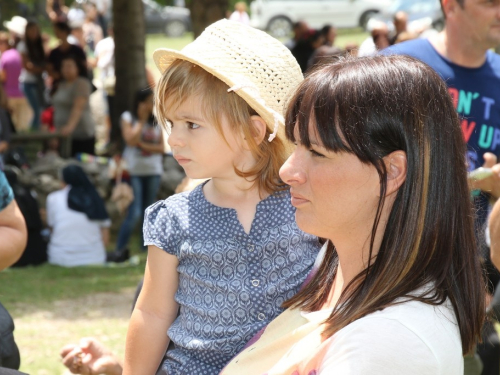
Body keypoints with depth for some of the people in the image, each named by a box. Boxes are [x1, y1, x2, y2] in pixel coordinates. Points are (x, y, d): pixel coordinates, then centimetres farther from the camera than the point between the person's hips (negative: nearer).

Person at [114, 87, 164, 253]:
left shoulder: (157, 120, 8)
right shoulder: (128, 117, 1)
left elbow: (162, 147, 5)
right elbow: (131, 140, -13)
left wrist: (144, 145, -10)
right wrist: (141, 120, -7)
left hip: (153, 171, 4)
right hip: (134, 170, -4)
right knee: (134, 213, -12)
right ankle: (119, 251, -6)